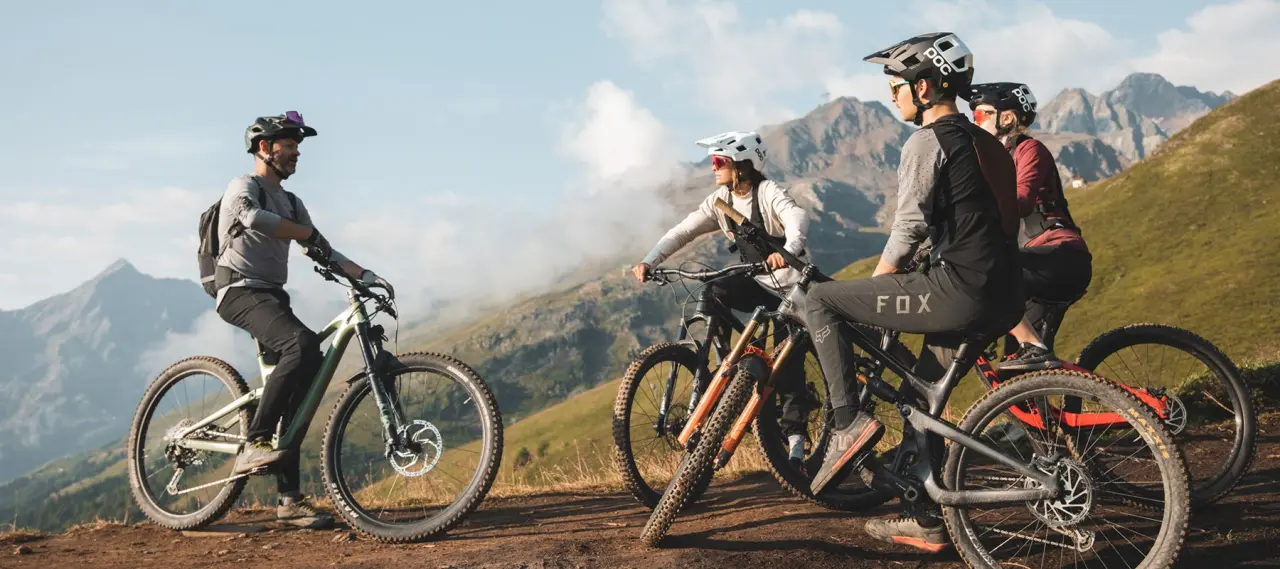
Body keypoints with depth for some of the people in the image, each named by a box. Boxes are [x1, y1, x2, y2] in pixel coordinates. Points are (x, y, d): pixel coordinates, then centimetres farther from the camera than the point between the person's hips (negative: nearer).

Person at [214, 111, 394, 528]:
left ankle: (290, 499, 0)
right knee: (303, 345, -34)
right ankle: (254, 444, -31)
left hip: (273, 296, 8)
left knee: (300, 392, -2)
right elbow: (252, 217, -26)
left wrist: (364, 274, 5)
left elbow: (322, 252, 19)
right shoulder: (243, 187, -1)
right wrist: (307, 233, -22)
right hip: (242, 291, -8)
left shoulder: (291, 203, 24)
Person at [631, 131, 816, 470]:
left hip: (794, 287, -5)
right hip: (760, 284, 5)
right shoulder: (721, 201, -1)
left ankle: (795, 441, -7)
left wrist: (788, 251, -59)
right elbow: (683, 232, -7)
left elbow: (797, 217, -38)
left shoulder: (767, 192, -19)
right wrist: (649, 262, -23)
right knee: (713, 291, -22)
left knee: (789, 360, -12)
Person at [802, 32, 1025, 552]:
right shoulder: (983, 141, 22)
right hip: (1003, 299, 9)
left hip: (959, 292, -9)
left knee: (821, 299, -1)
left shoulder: (928, 142, -6)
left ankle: (849, 422, -8)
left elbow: (910, 225, -12)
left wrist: (876, 285, 3)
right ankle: (925, 521, 28)